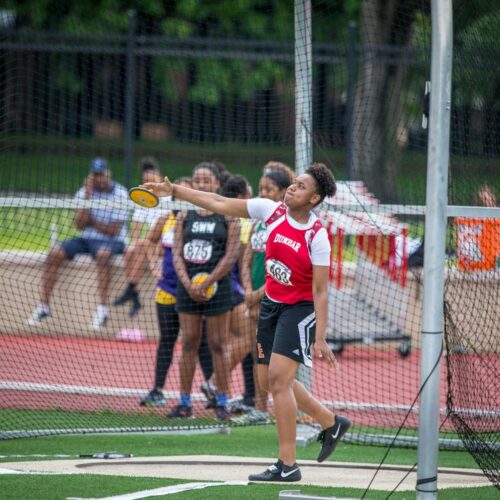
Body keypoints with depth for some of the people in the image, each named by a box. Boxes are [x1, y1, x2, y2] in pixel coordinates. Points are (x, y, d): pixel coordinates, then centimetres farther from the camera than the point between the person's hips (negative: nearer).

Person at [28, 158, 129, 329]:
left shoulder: (120, 194, -6)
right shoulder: (84, 193, 6)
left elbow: (113, 230, -9)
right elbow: (80, 225, -6)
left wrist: (90, 221, -2)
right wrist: (88, 196, -11)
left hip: (112, 241, -5)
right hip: (86, 238, 5)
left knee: (103, 253, -39)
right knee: (55, 252, -19)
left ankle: (103, 308, -39)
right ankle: (44, 306, -16)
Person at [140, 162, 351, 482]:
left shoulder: (317, 237, -20)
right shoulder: (273, 211, -5)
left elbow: (320, 291, -19)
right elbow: (220, 204, 1)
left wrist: (320, 339, -23)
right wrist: (174, 191, 0)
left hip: (300, 308, -7)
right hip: (271, 302, 7)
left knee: (278, 378, -17)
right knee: (269, 380, 13)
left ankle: (288, 466, -12)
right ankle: (331, 423, 34)